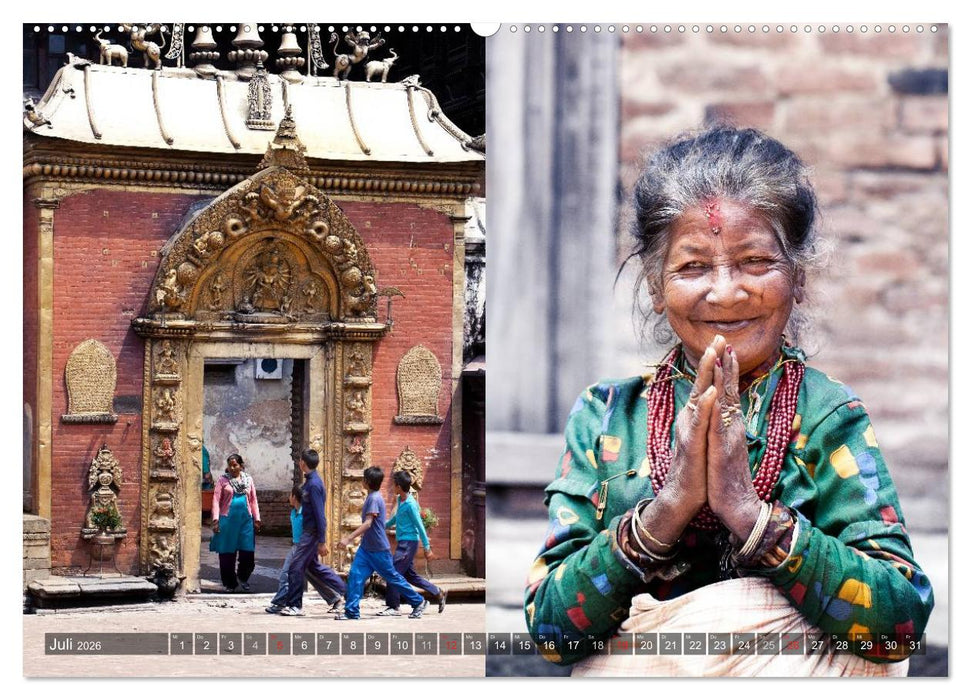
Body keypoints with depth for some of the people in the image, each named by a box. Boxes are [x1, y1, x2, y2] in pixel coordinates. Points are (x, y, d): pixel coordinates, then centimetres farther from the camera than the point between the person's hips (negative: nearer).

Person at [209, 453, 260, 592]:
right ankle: (230, 583, 13)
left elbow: (253, 500, 14)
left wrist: (257, 519, 9)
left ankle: (242, 578, 22)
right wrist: (215, 520, -10)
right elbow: (216, 500, -2)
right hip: (228, 520, -2)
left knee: (248, 552, -2)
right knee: (227, 554, 2)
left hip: (246, 519, 2)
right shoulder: (223, 480, 1)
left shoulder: (248, 479, 10)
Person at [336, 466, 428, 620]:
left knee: (392, 577, 3)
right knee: (355, 575, -3)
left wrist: (349, 538, -33)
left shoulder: (374, 499, -19)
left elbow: (368, 523, -27)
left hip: (378, 549, -9)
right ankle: (351, 612, -5)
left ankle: (418, 602, 16)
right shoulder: (372, 497, 11)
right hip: (366, 547, 9)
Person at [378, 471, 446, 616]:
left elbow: (420, 526, -16)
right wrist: (384, 526, 35)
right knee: (410, 575, 14)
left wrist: (427, 548, -14)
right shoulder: (400, 500, 10)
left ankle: (393, 607, -4)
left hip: (408, 542, -10)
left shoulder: (410, 504, -17)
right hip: (403, 542, 10)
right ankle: (438, 593, 22)